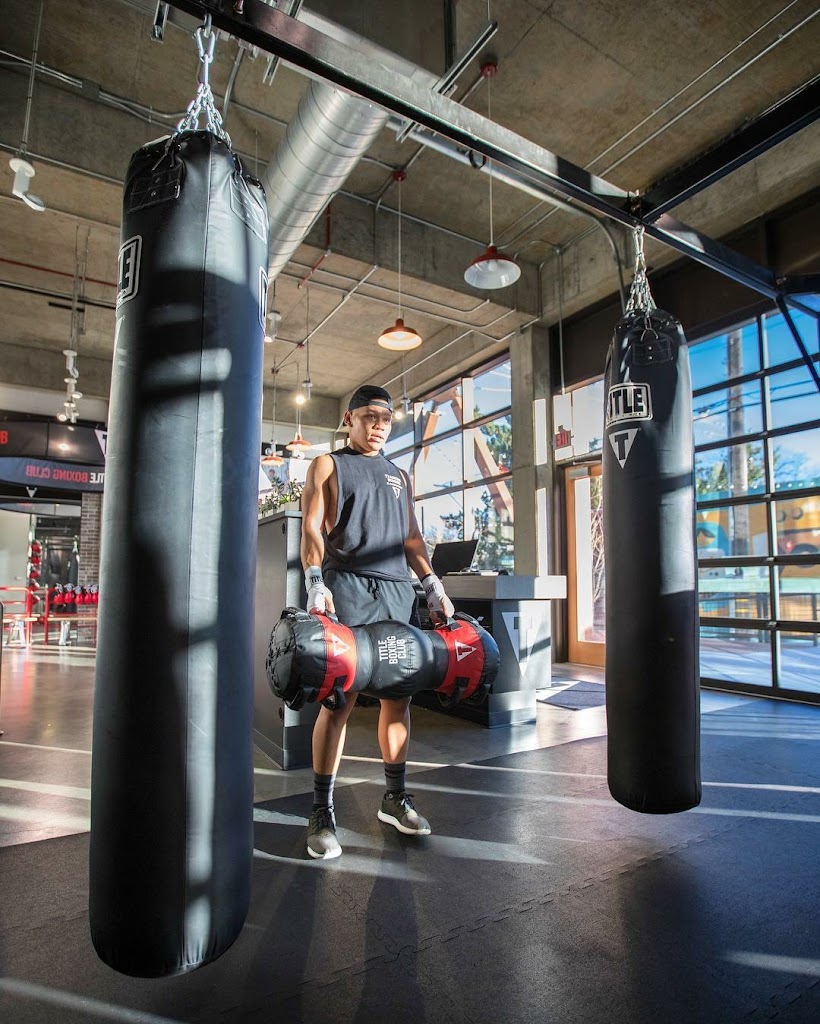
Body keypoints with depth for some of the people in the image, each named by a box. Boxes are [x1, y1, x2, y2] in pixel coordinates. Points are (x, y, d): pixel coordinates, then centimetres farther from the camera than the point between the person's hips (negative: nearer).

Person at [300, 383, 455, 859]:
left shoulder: (400, 476, 23)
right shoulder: (327, 466, 10)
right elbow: (312, 528, -2)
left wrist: (433, 585, 12)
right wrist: (316, 582, -17)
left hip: (397, 590, 5)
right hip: (347, 588, -4)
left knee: (398, 696, 7)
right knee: (339, 700, -6)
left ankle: (395, 797, 23)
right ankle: (323, 813, 7)